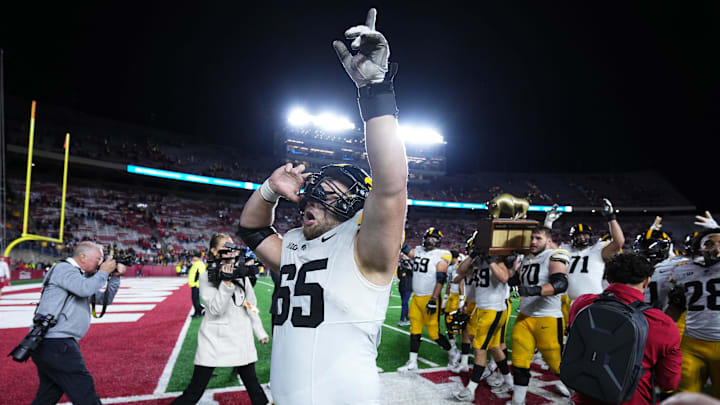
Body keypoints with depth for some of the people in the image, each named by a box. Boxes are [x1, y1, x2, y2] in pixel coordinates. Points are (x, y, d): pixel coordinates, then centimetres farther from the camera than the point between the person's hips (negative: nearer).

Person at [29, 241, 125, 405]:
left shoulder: (80, 276, 19)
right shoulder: (63, 268, -9)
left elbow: (105, 299, 21)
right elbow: (86, 288, -27)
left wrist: (115, 277, 8)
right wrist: (103, 272, -12)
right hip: (55, 344, -10)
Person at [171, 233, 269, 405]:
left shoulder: (242, 274, 6)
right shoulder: (207, 276, -6)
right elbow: (215, 309, -16)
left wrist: (260, 332, 16)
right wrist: (226, 283, -25)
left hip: (241, 339, 4)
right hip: (214, 340, -3)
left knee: (253, 388, 9)